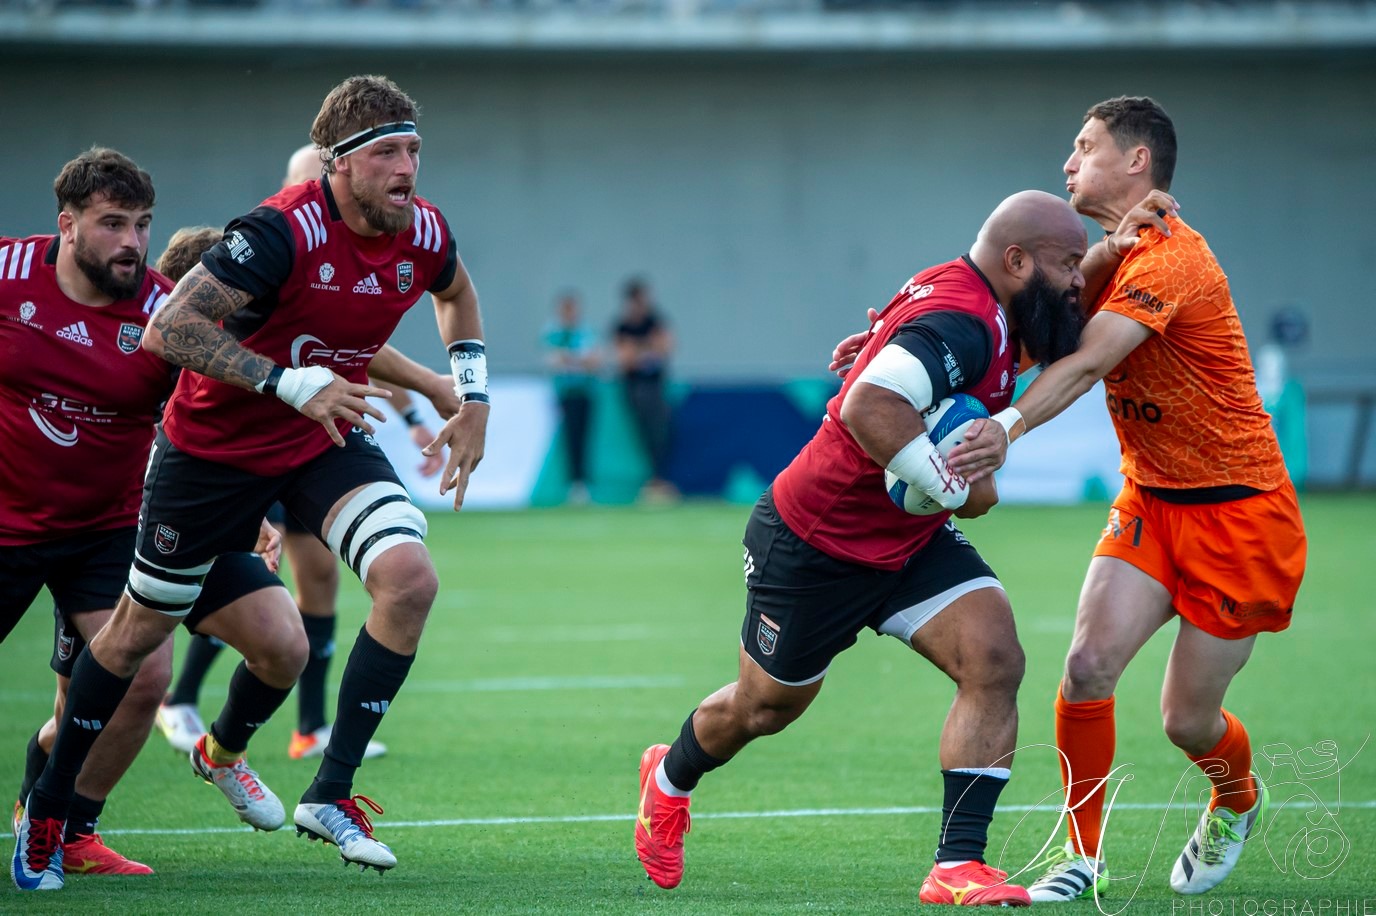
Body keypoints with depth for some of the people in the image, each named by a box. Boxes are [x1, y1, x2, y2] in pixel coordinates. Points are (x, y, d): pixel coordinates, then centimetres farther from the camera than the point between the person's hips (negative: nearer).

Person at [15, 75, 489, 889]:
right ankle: (48, 804, 29)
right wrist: (288, 382, -40)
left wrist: (473, 401, 7)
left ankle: (331, 794, -10)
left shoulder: (423, 232, -10)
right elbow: (166, 330, -34)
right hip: (216, 446, -4)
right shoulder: (282, 232, -30)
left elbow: (456, 293, 16)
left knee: (410, 579, -20)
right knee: (142, 628, 8)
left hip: (327, 437, 4)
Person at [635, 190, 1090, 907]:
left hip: (911, 539, 8)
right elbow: (869, 408, -44)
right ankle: (669, 780, 47)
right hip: (815, 543, -8)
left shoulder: (979, 305, -1)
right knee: (766, 705, 14)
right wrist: (960, 488, -33)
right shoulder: (961, 324, -30)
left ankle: (957, 866, -14)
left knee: (995, 662, -15)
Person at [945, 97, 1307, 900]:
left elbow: (1086, 362, -36)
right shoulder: (1115, 255, 9)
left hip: (1237, 510, -7)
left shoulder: (1168, 256, -22)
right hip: (1151, 502, 7)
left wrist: (1011, 428, -50)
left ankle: (1238, 801, 35)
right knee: (1089, 665, -13)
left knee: (1186, 720, 1)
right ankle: (1083, 855, -3)